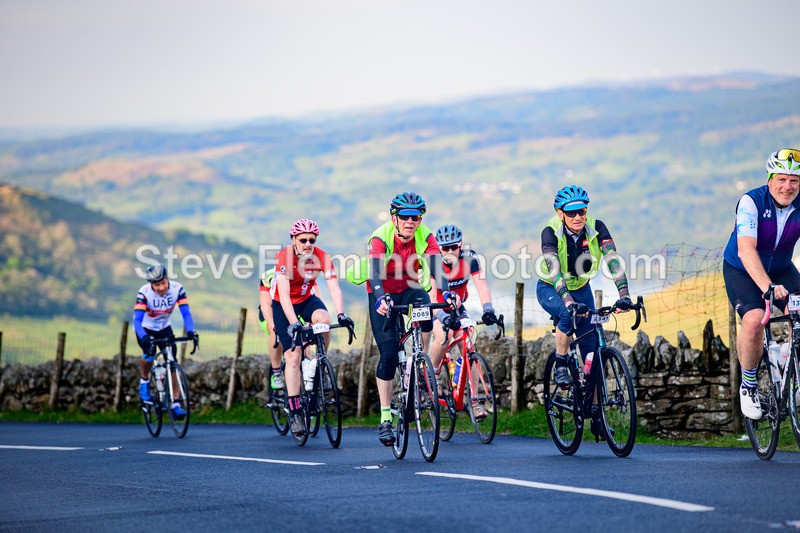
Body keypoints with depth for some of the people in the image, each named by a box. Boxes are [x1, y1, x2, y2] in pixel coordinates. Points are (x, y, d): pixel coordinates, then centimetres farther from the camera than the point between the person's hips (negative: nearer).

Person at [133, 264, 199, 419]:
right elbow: (137, 320, -37)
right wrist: (144, 338, -55)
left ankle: (175, 405, -8)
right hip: (145, 328, -2)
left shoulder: (177, 289, -24)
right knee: (149, 353, -29)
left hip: (164, 328, 2)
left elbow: (186, 313, -28)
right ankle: (144, 381, 3)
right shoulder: (144, 293, -31)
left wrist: (190, 332, -46)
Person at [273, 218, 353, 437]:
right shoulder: (284, 256, -27)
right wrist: (293, 323, -46)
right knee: (293, 356, -13)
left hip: (307, 300, 2)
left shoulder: (322, 257, -20)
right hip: (283, 305, -2)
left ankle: (316, 366, -10)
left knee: (324, 320, -33)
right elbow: (284, 294, -34)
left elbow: (334, 288, -27)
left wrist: (341, 314, -44)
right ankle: (294, 411, -10)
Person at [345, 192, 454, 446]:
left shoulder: (425, 237, -19)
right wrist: (380, 298, -61)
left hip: (410, 289, 2)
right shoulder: (380, 238, -27)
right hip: (382, 294, -2)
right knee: (389, 353, -12)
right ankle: (385, 419, -4)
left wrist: (446, 293, -52)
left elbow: (437, 267, -33)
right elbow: (374, 271, -42)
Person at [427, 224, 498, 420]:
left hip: (457, 307, 2)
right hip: (436, 308, -2)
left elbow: (481, 286, -31)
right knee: (444, 335, -33)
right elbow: (431, 294, -36)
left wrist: (488, 309, -50)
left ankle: (473, 400, -13)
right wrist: (444, 317, -53)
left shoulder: (469, 258, -21)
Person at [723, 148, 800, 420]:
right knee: (754, 320, -29)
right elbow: (746, 250, -37)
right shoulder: (751, 202, -26)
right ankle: (748, 385, -7)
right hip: (742, 272, -4)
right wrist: (768, 287, -52)